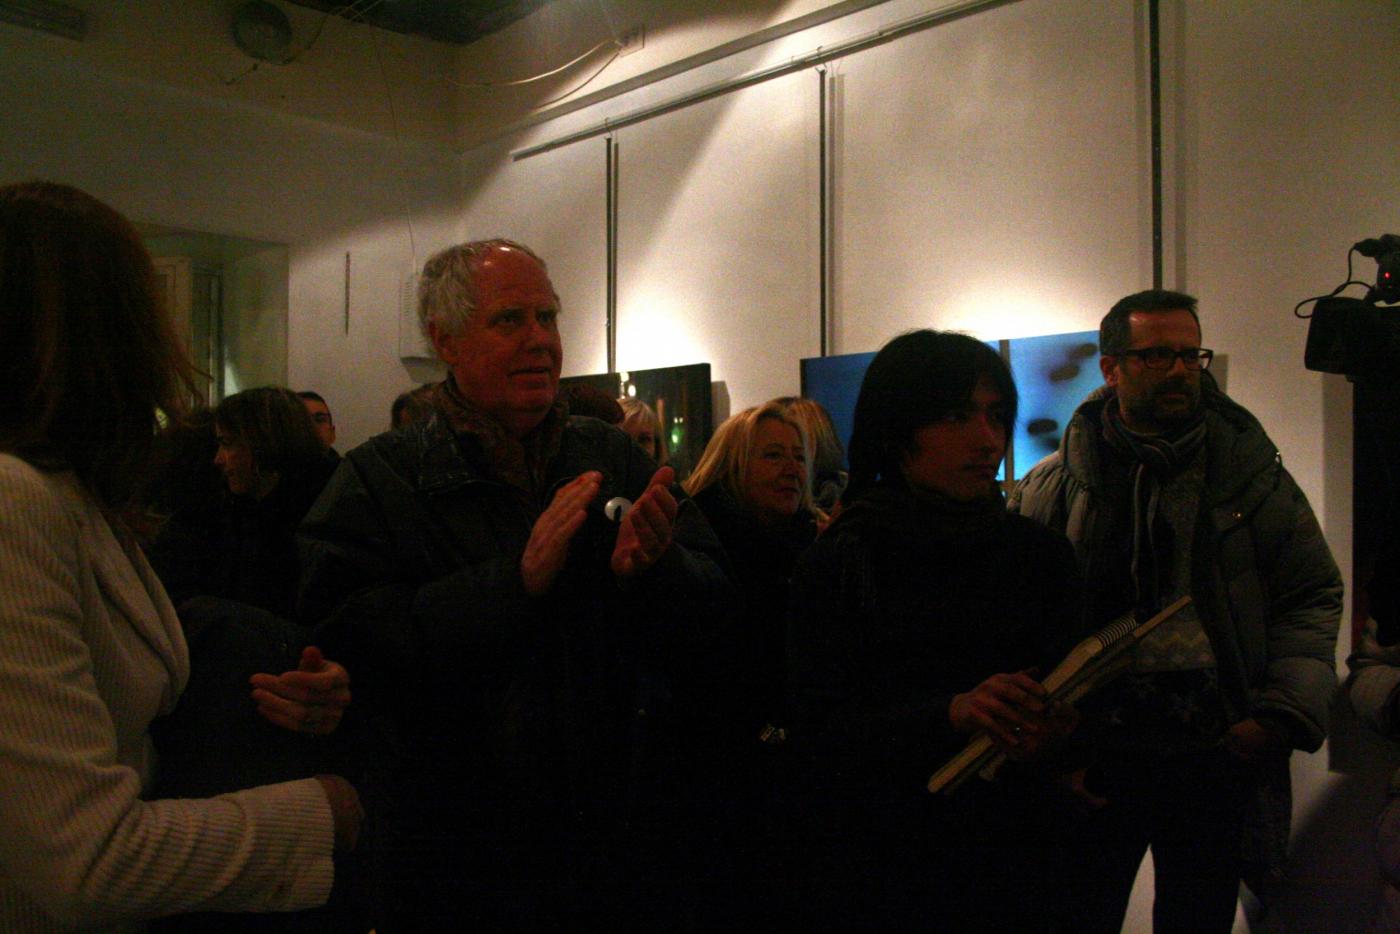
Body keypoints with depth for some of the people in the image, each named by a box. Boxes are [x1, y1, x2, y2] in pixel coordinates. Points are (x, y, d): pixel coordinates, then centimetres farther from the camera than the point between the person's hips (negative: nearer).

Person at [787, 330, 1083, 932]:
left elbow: (1058, 696, 3)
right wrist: (949, 714, -28)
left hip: (1010, 865, 2)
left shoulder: (1041, 553, 0)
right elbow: (813, 734, -14)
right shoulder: (836, 566, -8)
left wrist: (1049, 733, -20)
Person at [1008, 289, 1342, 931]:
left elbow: (1314, 596, 7)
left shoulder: (1251, 474, 5)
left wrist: (1281, 715, -4)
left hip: (1216, 757, 1)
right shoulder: (1052, 487, 1)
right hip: (1092, 762, -1)